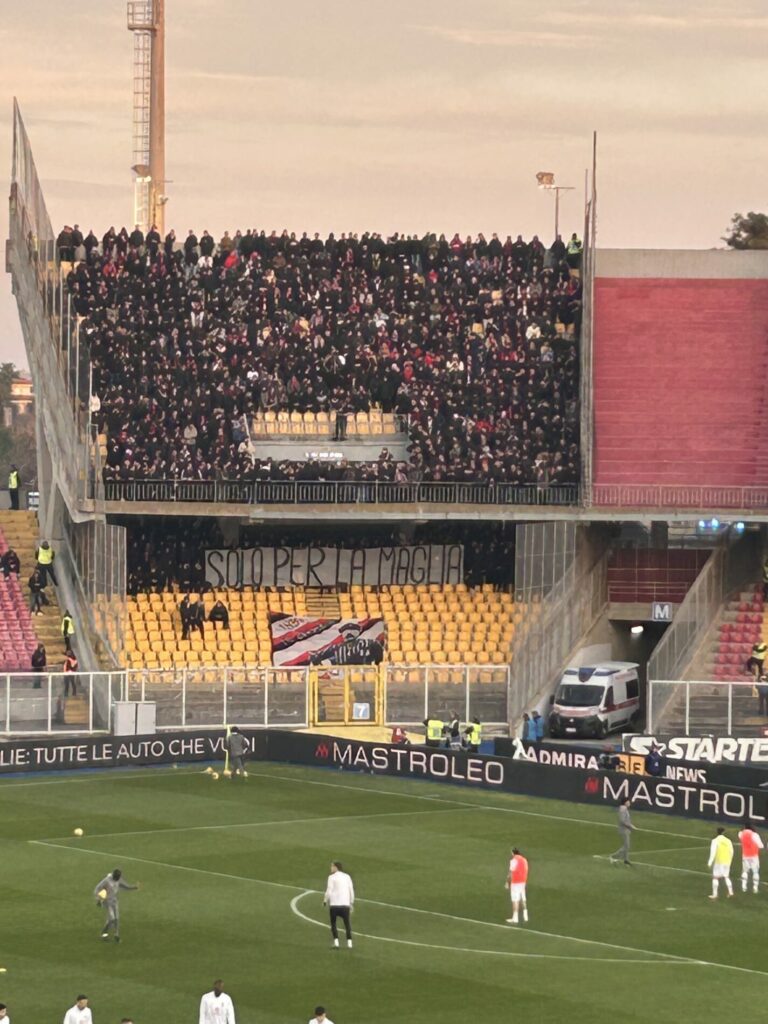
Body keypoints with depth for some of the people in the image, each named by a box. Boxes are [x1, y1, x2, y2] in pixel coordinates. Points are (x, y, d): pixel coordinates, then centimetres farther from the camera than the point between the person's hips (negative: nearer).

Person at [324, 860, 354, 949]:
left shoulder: (332, 877, -3)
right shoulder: (347, 877, 10)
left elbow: (329, 891, -7)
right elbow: (351, 891, 12)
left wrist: (325, 901, 7)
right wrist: (351, 903, 19)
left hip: (334, 905, -3)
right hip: (345, 904, 3)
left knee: (333, 924, 9)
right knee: (347, 924, 9)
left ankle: (336, 942, -3)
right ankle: (349, 943, 1)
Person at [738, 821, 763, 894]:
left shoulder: (741, 834, -6)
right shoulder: (754, 835, -17)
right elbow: (760, 846, -13)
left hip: (745, 856, 3)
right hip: (754, 856, -3)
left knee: (745, 871, 17)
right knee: (755, 871, 7)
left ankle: (744, 887, 10)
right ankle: (755, 887, 3)